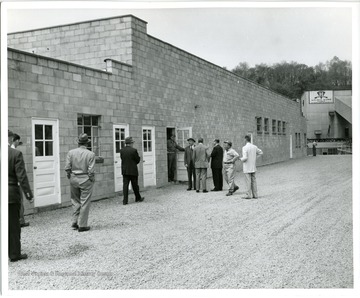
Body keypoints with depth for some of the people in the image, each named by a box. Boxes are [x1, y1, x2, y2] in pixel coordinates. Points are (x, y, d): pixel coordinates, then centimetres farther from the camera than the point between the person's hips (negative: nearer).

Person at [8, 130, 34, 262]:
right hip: (11, 194, -4)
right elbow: (21, 176, -15)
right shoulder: (16, 154, -13)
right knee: (13, 225, 7)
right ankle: (14, 254, 15)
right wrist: (28, 194, -10)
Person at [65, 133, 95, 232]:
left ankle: (75, 222, 21)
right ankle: (82, 225, 9)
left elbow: (67, 168, -3)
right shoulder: (91, 154, -10)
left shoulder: (71, 152, -2)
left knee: (75, 201, 19)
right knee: (85, 203, 5)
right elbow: (91, 171, -14)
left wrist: (70, 177, 11)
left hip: (73, 179, 4)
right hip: (85, 179, -3)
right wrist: (92, 180, 1)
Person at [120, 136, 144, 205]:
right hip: (133, 171, -3)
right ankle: (138, 198, 27)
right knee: (135, 185, 11)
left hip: (124, 171, 4)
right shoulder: (134, 150, -13)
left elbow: (122, 158, 8)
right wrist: (138, 156, 12)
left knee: (125, 185, 3)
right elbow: (137, 160, -7)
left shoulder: (122, 150, 0)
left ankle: (125, 200, -1)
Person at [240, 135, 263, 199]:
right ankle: (255, 195, 12)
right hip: (253, 167, 6)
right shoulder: (254, 147, 5)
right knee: (253, 181, 10)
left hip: (247, 168, -6)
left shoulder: (245, 147, -15)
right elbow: (261, 152, 20)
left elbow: (245, 158, -21)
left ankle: (248, 195, 0)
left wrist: (241, 159, 0)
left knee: (248, 181, -2)